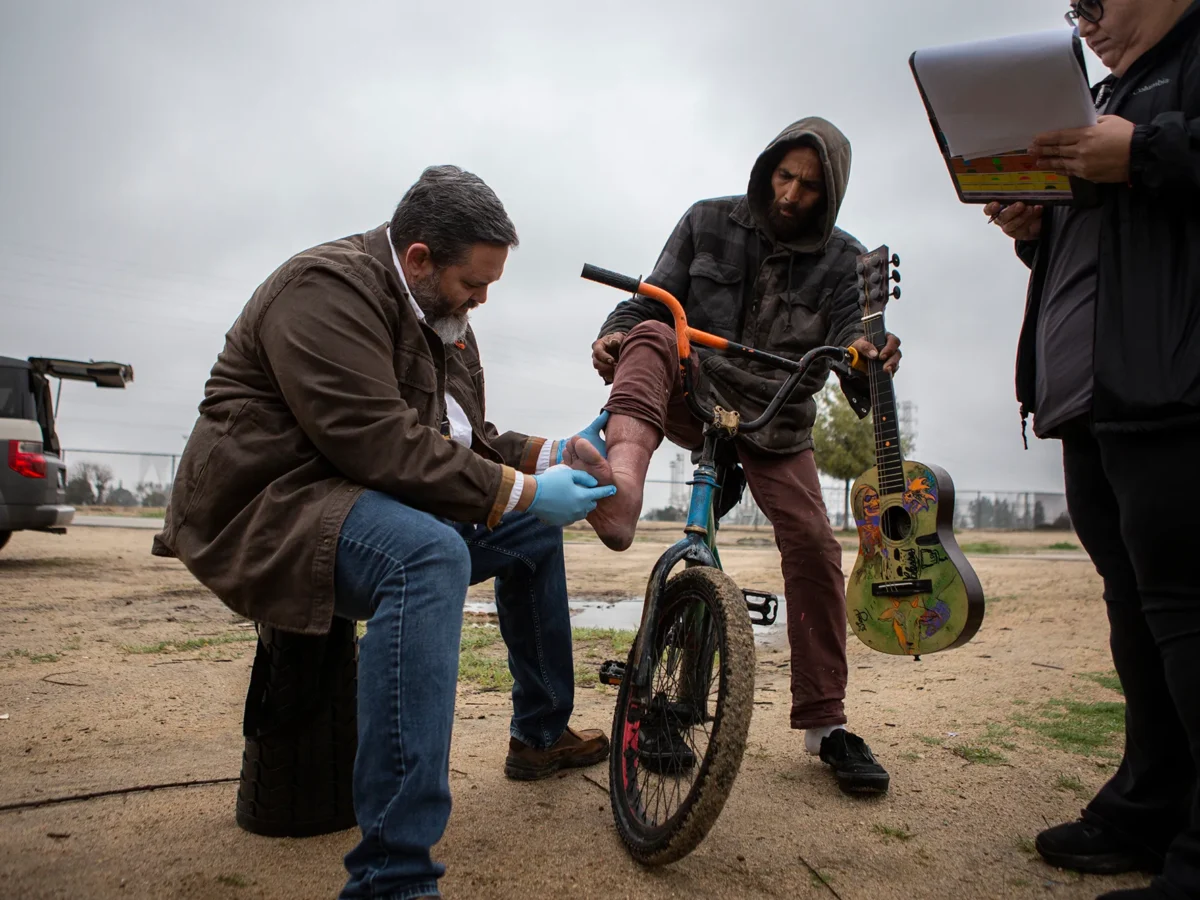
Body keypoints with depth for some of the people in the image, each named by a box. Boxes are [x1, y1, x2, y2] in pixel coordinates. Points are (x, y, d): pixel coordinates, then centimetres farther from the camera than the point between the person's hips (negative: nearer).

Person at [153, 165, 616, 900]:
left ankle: (541, 735, 25)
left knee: (533, 533, 11)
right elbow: (381, 444, -28)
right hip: (271, 503, -10)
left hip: (379, 506, 10)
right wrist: (524, 491, -25)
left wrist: (556, 453, -3)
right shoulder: (328, 289, -18)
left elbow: (466, 439, 13)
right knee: (430, 554, -38)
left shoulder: (441, 318, 13)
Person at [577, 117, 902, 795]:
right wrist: (615, 333, -22)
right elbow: (654, 299, 0)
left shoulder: (844, 261, 1)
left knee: (814, 547, -14)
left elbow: (853, 334, -12)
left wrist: (867, 354, -37)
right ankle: (622, 496, -58)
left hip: (776, 419, 1)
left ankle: (826, 723, 1)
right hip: (693, 396, 0)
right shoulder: (709, 223, 2)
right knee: (651, 338, -30)